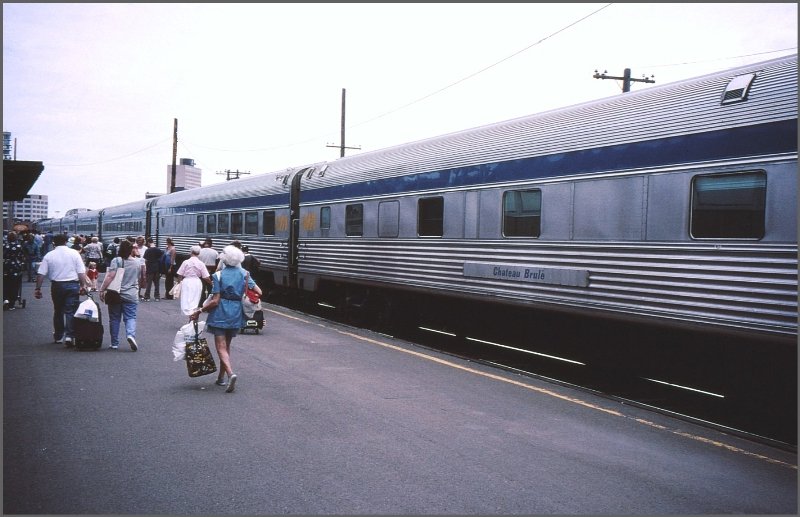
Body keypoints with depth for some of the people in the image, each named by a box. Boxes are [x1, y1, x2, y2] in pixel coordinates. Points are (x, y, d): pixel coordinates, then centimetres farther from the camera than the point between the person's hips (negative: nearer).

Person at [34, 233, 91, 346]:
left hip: (57, 286, 2)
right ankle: (69, 336, -11)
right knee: (71, 311, -1)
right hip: (72, 285, -2)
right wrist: (83, 285, 2)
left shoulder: (49, 255, 2)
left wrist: (38, 288, 5)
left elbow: (41, 274, 0)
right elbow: (81, 272, -5)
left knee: (58, 311, 16)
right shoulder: (74, 253, 0)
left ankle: (58, 336, 27)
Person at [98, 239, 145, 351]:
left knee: (114, 318, 8)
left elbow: (110, 276, -16)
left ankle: (114, 343, 13)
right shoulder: (138, 262, 5)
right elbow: (142, 279, 16)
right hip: (131, 295, 1)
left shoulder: (116, 261, -7)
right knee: (130, 317, 3)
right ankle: (131, 335, -25)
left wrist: (102, 290, -13)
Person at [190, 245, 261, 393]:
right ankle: (221, 377, 25)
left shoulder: (219, 275, -10)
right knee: (227, 346, 19)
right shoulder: (244, 274, 2)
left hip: (220, 315, -4)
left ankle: (230, 373, -26)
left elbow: (215, 301, -14)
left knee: (221, 347, -3)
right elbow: (258, 292, 1)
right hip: (236, 315, 4)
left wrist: (199, 311, -6)